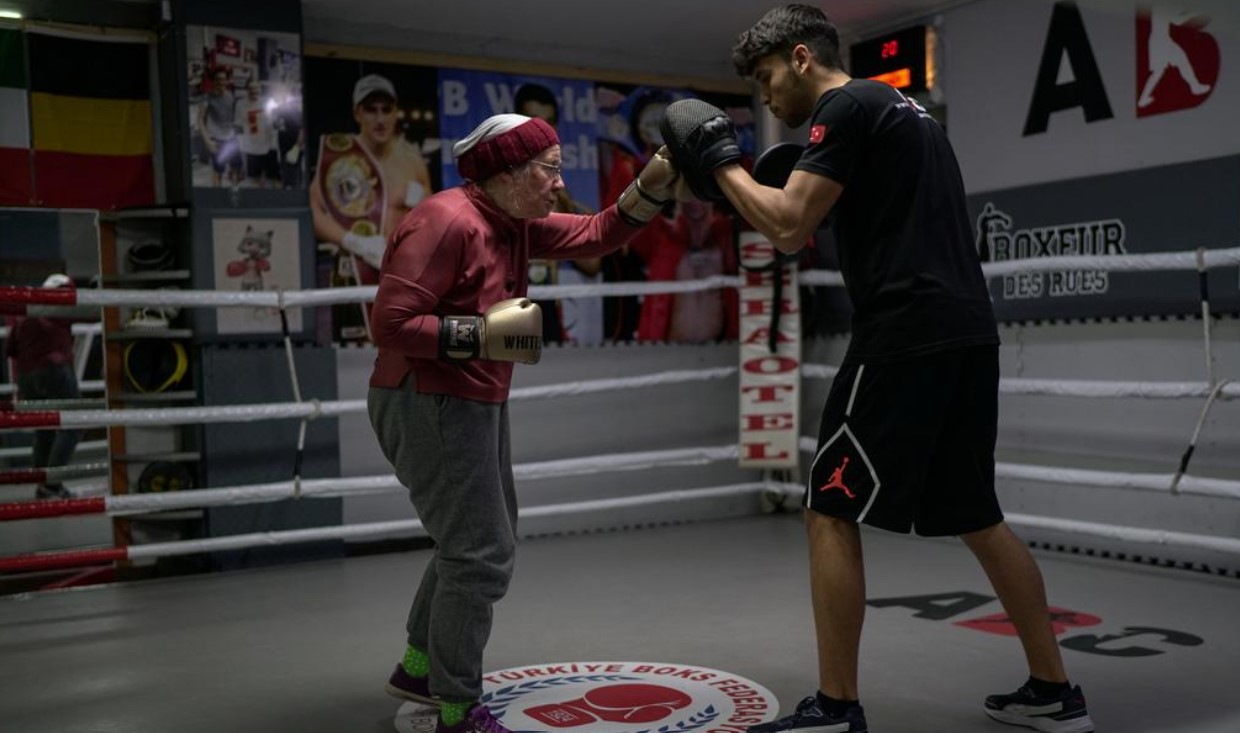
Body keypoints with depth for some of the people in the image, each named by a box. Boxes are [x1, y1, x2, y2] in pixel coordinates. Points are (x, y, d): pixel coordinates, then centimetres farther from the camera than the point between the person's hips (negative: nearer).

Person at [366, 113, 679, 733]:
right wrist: (483, 334, -27)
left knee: (483, 537, 23)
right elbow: (390, 324, -25)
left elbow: (595, 235, 9)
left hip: (473, 403, 11)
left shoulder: (514, 224, 7)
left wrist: (651, 187, -4)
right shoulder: (447, 222, -21)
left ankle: (419, 669, 39)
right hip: (429, 407, -11)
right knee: (481, 554, -6)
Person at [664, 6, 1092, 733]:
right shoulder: (899, 106, 24)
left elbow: (789, 228, -12)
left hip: (908, 333, -9)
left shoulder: (845, 107, -5)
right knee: (975, 514, 17)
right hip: (966, 330, 10)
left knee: (831, 511, -2)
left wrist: (721, 163, 1)